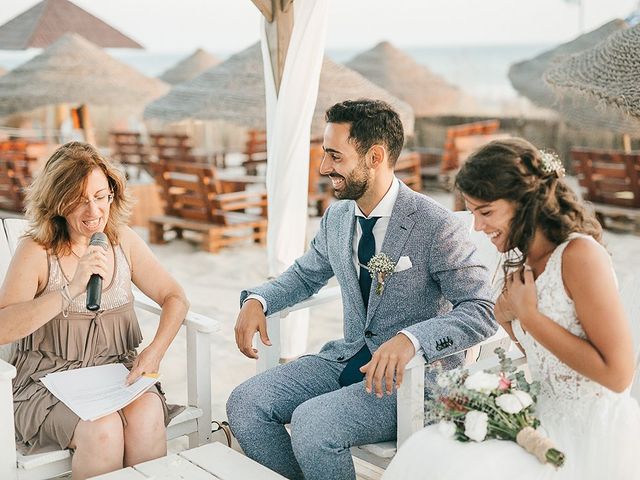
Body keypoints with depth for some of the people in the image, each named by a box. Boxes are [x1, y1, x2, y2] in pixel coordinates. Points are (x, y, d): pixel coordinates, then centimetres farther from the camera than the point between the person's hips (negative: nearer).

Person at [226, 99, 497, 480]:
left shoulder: (437, 226, -17)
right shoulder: (337, 218, 5)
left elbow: (482, 312, -20)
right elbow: (305, 275, 21)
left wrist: (411, 338, -37)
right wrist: (258, 299, 0)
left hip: (415, 375, -7)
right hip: (350, 359, 7)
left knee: (311, 421, -28)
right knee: (245, 404, -9)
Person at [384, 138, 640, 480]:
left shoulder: (579, 254, -18)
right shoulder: (523, 262, 7)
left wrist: (528, 313, -17)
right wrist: (504, 317, -3)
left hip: (591, 431, -7)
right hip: (545, 415, 7)